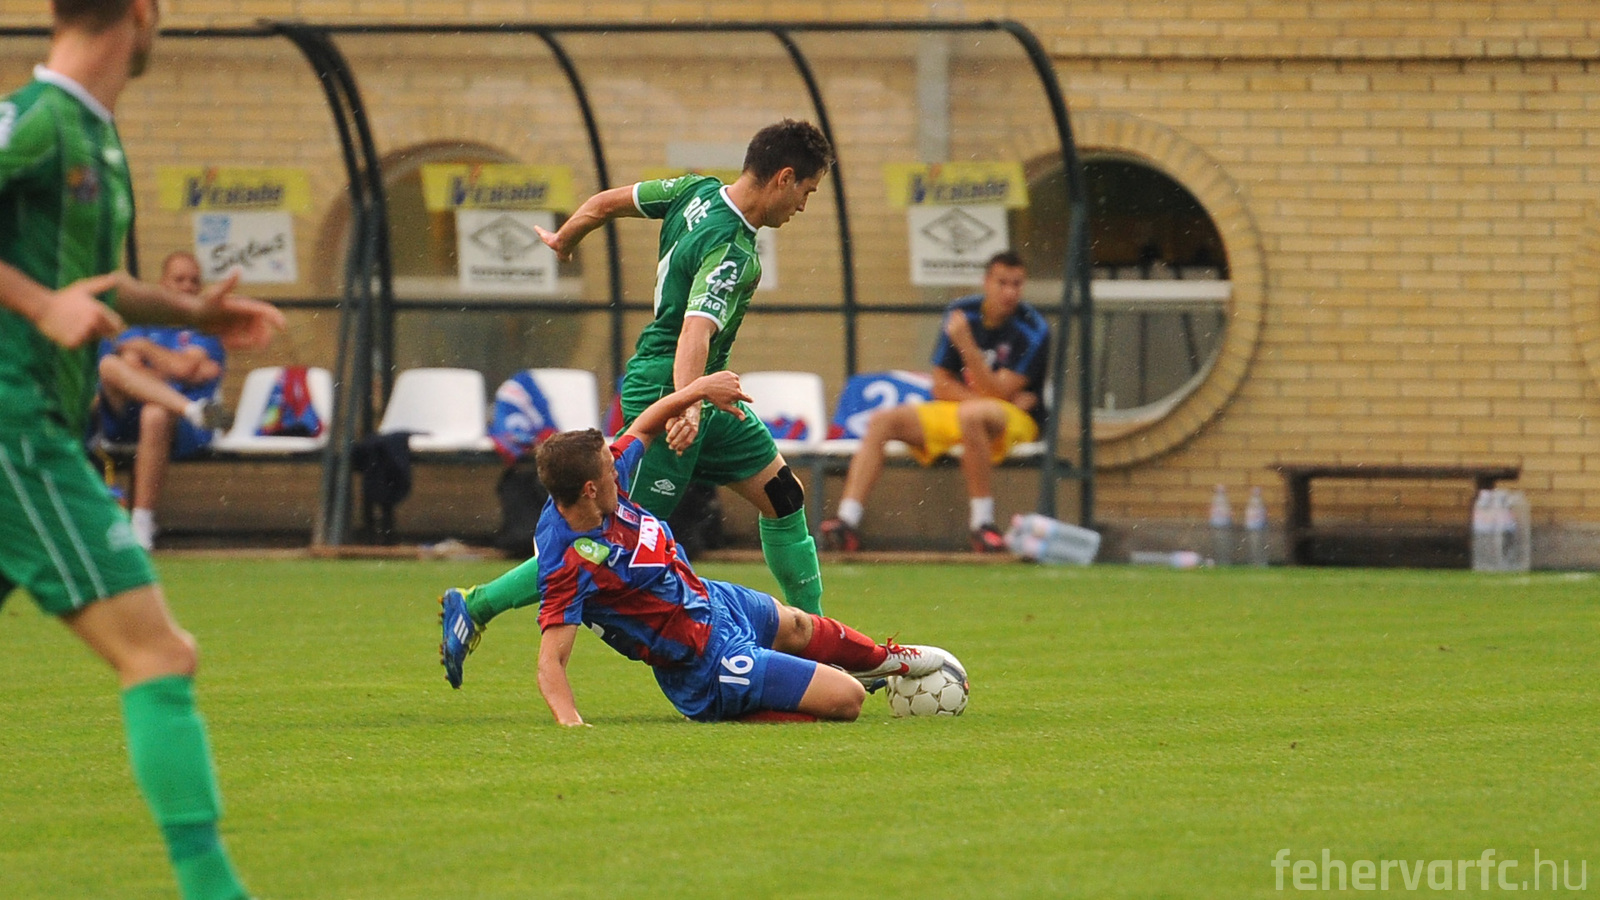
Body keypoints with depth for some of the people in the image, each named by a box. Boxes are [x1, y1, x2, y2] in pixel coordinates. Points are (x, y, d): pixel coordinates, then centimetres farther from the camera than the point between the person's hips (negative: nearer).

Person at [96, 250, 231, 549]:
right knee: (109, 364, -27)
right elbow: (130, 368, 4)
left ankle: (143, 521, -37)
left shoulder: (205, 327, 15)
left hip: (183, 429, -3)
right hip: (126, 419, 3)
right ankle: (193, 409, -46)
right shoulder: (144, 321, 23)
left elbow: (183, 367, -4)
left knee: (156, 415, -40)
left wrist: (143, 346, 10)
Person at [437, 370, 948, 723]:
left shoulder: (608, 481, -13)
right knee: (846, 699, -7)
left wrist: (698, 390, 0)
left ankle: (888, 660, 66)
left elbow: (644, 428, 8)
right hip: (708, 665, -9)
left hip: (711, 600, 9)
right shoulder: (572, 565, -36)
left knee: (798, 627, 36)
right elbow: (551, 661, -37)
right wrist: (570, 722, -52)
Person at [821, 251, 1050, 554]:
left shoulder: (1033, 330, -11)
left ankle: (981, 523, -35)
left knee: (971, 414, -39)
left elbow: (999, 392, -19)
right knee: (882, 421, -12)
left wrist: (966, 345, -29)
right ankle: (847, 521, -25)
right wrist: (981, 397, -15)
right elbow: (942, 386, 2)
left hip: (1017, 421, -6)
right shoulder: (961, 313, 3)